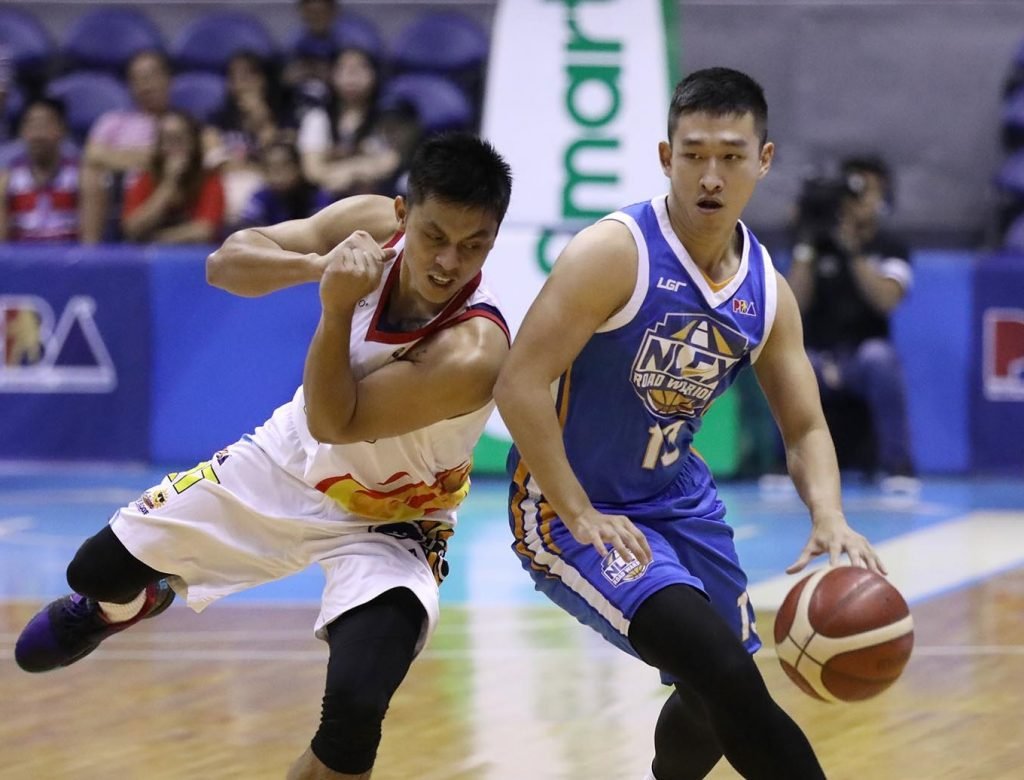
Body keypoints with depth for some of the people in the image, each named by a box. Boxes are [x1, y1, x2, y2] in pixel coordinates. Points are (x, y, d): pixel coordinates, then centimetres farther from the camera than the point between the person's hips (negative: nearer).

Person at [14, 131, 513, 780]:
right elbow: (227, 263, -19)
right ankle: (129, 603, 57)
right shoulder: (370, 226, -22)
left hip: (386, 526, -5)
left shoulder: (473, 354, -37)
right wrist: (314, 266, -38)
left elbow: (334, 424, -30)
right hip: (289, 460, 5)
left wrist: (339, 308, -42)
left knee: (353, 710, -29)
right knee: (98, 571, 17)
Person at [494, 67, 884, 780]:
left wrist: (830, 521, -15)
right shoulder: (616, 252, -20)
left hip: (675, 500, 8)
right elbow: (520, 384, -24)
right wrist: (581, 518, -26)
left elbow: (805, 429, 6)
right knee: (720, 668, -27)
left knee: (722, 697, 19)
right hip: (567, 505, -7)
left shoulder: (768, 292, 0)